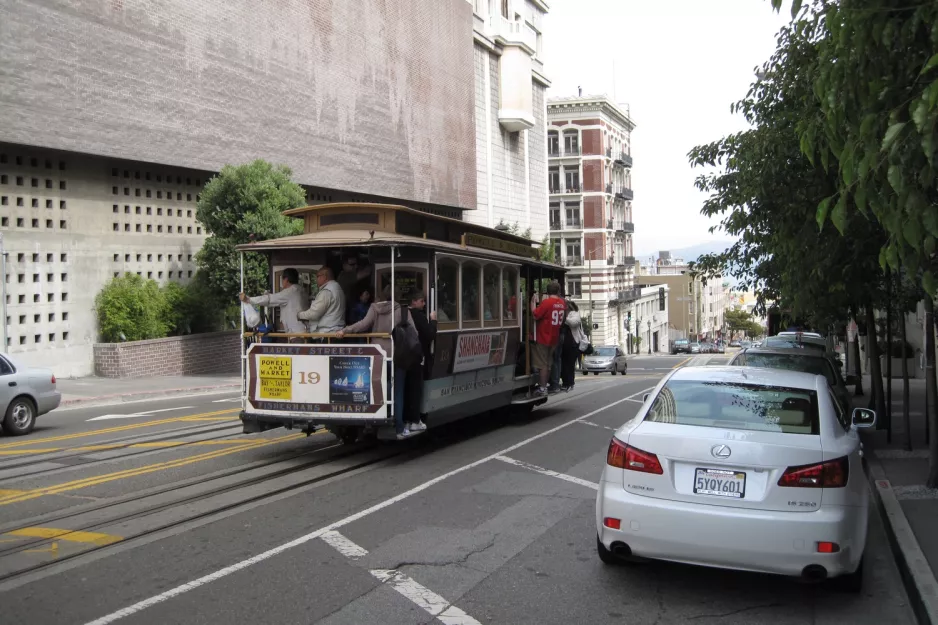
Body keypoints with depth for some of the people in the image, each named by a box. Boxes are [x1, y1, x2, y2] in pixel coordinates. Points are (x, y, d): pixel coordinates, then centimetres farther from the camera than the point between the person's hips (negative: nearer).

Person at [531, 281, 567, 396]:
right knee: (548, 363, 15)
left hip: (542, 338, -7)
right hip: (554, 338, 7)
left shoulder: (546, 302, -17)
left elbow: (535, 314, -19)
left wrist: (533, 302, -7)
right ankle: (544, 385, 21)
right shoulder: (562, 303, 4)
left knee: (542, 364, -2)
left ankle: (542, 388, -1)